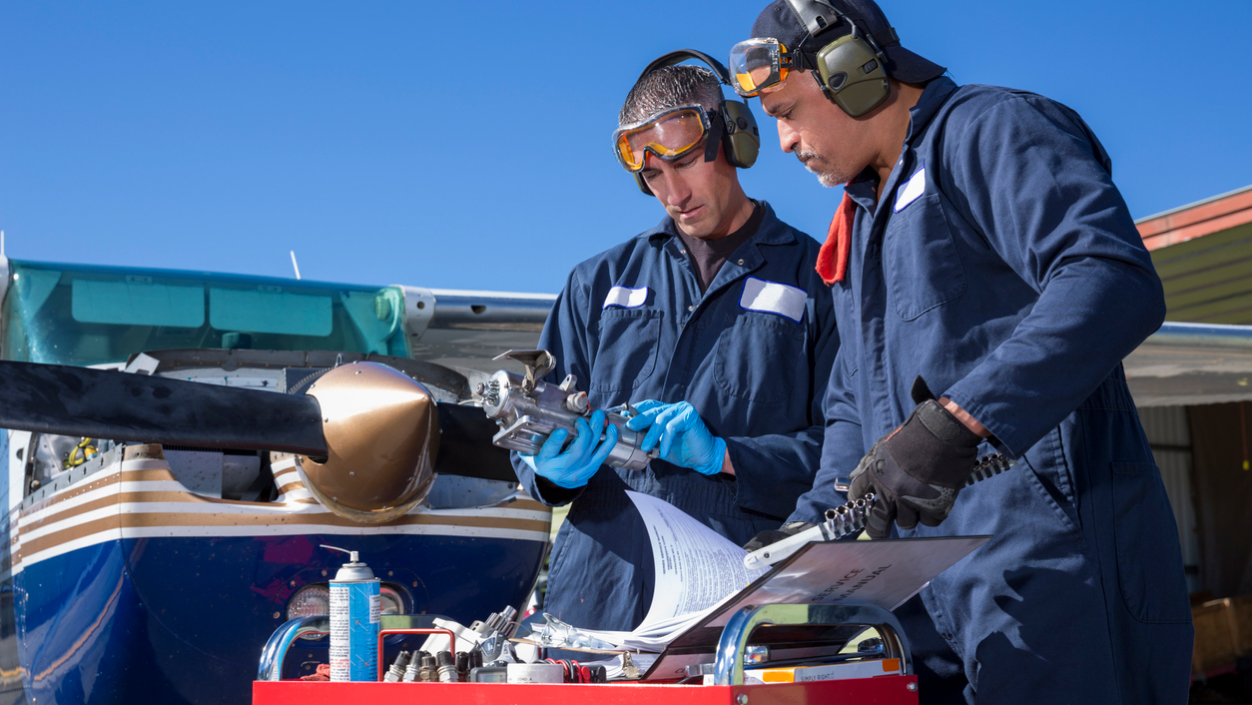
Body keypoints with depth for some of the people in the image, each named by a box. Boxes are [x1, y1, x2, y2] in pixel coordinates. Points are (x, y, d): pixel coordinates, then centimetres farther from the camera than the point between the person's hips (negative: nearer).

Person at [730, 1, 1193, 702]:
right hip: (923, 580, 9)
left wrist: (952, 422, -31)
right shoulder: (863, 221, 25)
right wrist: (814, 520, 11)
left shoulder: (991, 129, -5)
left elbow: (1114, 280, -23)